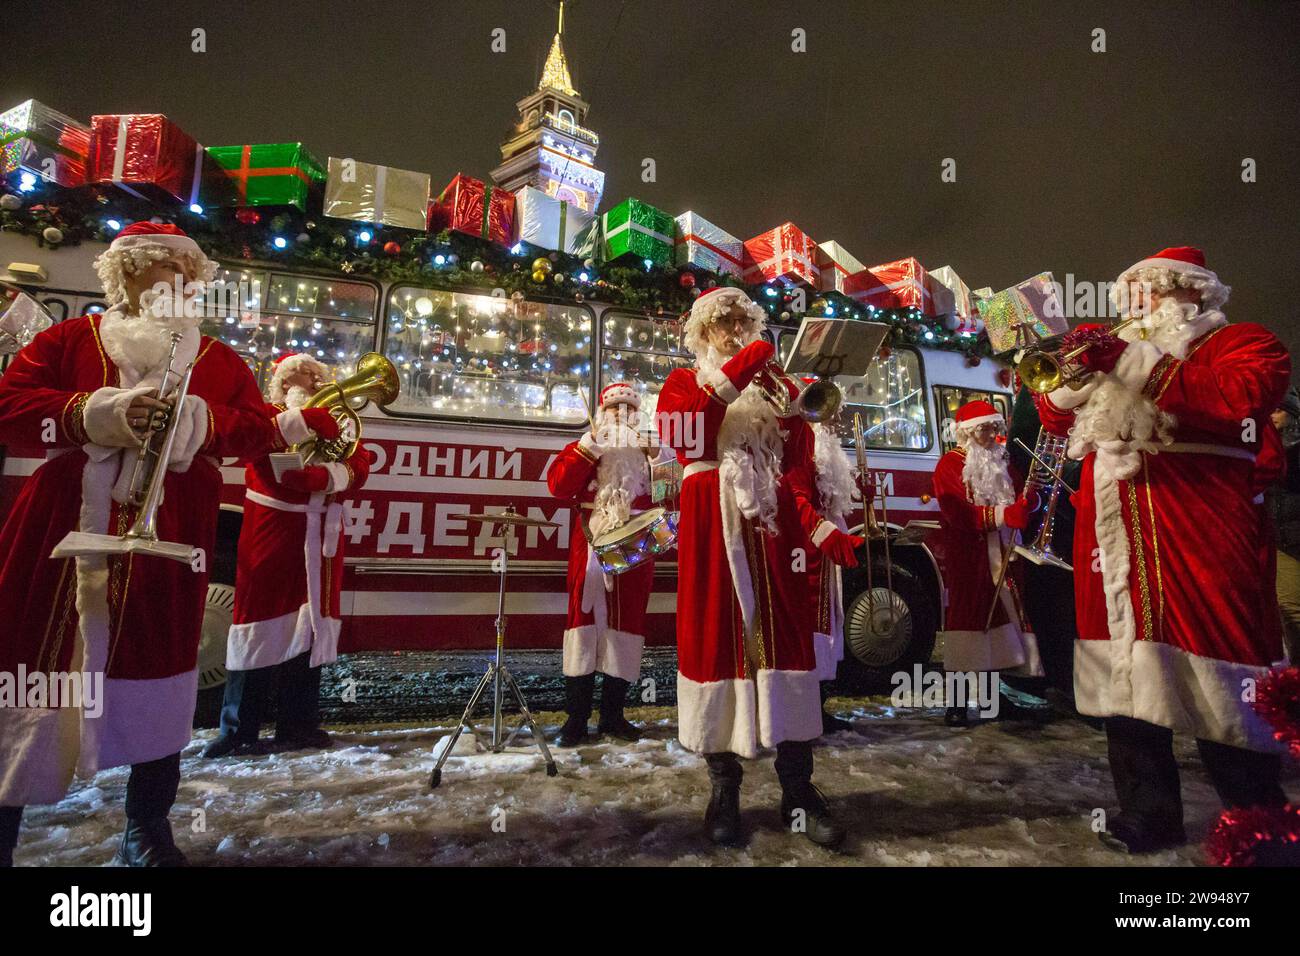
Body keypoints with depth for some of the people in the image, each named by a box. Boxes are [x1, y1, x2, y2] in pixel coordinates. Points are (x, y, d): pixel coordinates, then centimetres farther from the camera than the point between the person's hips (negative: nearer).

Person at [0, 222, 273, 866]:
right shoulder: (71, 338, 9)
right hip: (65, 531, -1)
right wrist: (99, 414, -18)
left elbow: (258, 429, 3)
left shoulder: (219, 360, 11)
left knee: (160, 675, 8)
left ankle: (147, 829, 25)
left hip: (167, 541, 1)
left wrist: (196, 419, -15)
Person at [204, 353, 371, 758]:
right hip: (271, 537, -3)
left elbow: (358, 468, 1)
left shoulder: (336, 421, 17)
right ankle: (237, 729, 7)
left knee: (309, 626, 5)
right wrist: (310, 414, -17)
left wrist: (322, 476, -17)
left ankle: (297, 725, 14)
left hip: (319, 540, 3)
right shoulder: (265, 413, 7)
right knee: (262, 622, -3)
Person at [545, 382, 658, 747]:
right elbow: (558, 484, -7)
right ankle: (576, 718, 5)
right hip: (591, 551, -2)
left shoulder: (648, 452, 15)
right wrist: (591, 444, -11)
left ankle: (613, 715, 17)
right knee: (584, 623, -3)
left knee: (625, 626, 5)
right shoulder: (584, 448, 11)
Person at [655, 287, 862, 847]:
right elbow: (681, 435, -10)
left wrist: (821, 529, -6)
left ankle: (798, 790, 10)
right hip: (712, 529, -2)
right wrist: (730, 377, -16)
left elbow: (798, 468, 8)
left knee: (783, 642, 0)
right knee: (716, 641, 0)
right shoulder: (685, 381, 14)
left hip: (773, 527, 2)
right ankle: (724, 786, 13)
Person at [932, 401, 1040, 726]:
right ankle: (957, 703, -3)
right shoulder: (950, 464, -5)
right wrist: (1004, 514, -27)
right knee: (966, 614, -7)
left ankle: (992, 694, 18)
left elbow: (1017, 500, 14)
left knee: (1000, 614, 6)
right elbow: (957, 513, -18)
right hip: (968, 556, -6)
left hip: (1001, 554, 6)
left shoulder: (1001, 461, 16)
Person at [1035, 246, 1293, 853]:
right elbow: (1057, 418, 18)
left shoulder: (1238, 343, 9)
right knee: (1127, 677, 8)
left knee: (1216, 686, -5)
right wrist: (1076, 365, 1)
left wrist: (1136, 367, -16)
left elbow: (1248, 392, -13)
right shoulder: (1121, 351, 24)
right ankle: (1146, 816, 19)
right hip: (1113, 541, 5)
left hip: (1200, 537, -5)